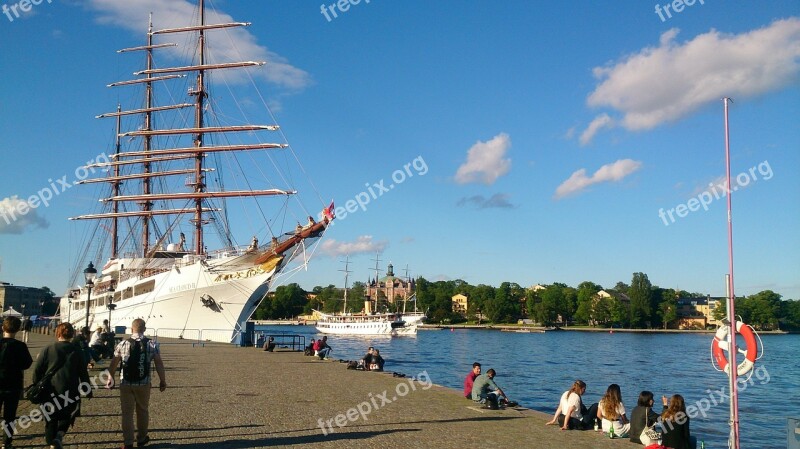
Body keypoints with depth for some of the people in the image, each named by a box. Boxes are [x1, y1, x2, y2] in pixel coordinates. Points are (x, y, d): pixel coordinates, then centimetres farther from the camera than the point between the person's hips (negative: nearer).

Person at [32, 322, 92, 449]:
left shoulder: (47, 350, -2)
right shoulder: (77, 351, -1)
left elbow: (37, 371, 0)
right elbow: (83, 373, 2)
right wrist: (88, 391, 11)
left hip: (50, 390, 0)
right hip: (70, 391, 0)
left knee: (51, 419, 13)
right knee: (66, 416, 15)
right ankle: (59, 435, -9)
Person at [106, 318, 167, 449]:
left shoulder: (123, 344, -4)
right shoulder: (152, 344, -5)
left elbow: (114, 363, 2)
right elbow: (159, 363, -6)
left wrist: (110, 378, 16)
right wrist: (162, 381, 2)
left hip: (126, 384, 0)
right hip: (143, 384, 0)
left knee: (127, 413, 7)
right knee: (143, 411, 18)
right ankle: (142, 438, 30)